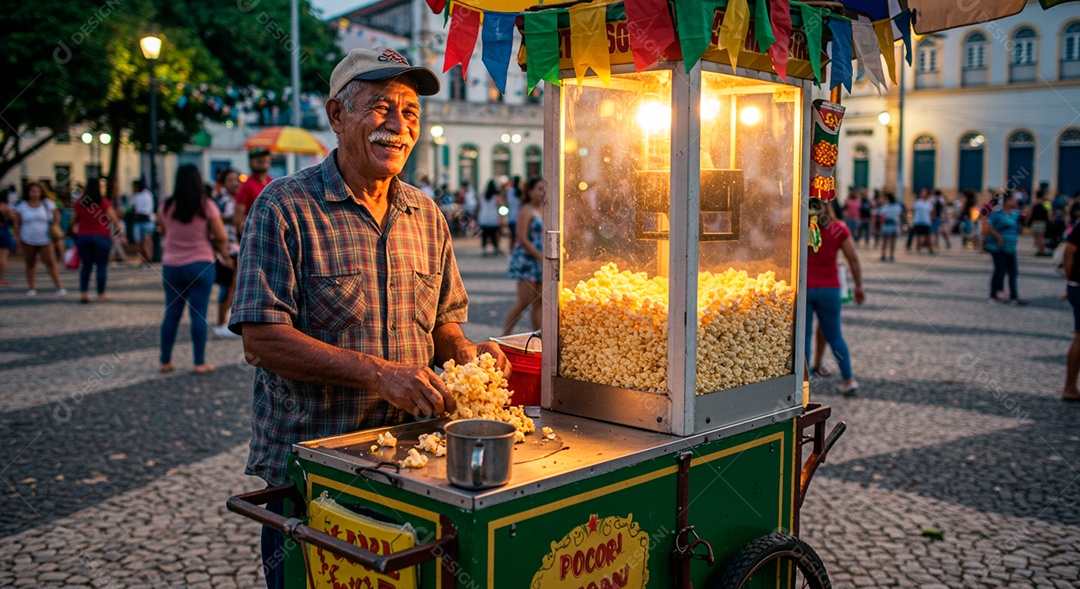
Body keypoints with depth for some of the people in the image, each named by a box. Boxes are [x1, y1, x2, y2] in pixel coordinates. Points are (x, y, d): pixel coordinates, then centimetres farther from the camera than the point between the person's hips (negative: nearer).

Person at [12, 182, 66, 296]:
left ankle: (59, 287, -7)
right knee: (30, 264, 9)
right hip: (28, 241, 2)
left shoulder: (47, 204, 1)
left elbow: (57, 215, 10)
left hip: (45, 240, -1)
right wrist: (17, 237, 2)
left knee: (51, 263, -8)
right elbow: (17, 223, 7)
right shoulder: (21, 206, 3)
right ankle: (32, 288, 16)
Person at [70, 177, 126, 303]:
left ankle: (83, 292, 2)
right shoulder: (104, 202, -9)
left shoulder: (79, 203, 4)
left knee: (86, 265, 11)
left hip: (83, 237, 4)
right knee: (102, 265, 5)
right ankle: (101, 294, 7)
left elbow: (73, 221, 8)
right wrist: (121, 234, -1)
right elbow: (114, 220, -9)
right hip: (101, 237, -4)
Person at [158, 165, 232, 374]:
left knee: (171, 314, 11)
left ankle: (165, 361, 16)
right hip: (200, 264, -3)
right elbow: (221, 237, -7)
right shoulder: (206, 206, -9)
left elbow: (163, 233, 14)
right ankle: (200, 363, 2)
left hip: (171, 265, 3)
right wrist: (224, 254, 11)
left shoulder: (166, 207, -1)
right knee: (198, 314, 0)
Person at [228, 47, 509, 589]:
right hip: (305, 471, -5)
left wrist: (464, 353, -8)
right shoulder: (285, 208, -12)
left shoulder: (426, 215, 7)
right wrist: (377, 373, -25)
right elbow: (262, 338, -18)